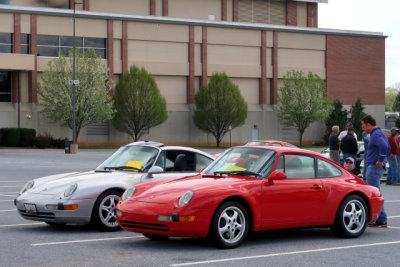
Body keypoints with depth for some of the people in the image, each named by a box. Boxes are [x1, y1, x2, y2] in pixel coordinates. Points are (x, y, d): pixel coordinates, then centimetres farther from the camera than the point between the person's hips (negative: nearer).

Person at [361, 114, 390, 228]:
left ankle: (381, 220, -7)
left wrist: (380, 161, -23)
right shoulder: (380, 132, 17)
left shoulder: (376, 135, -16)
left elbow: (384, 146, -34)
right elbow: (387, 148, 28)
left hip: (374, 167, -11)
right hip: (374, 167, 11)